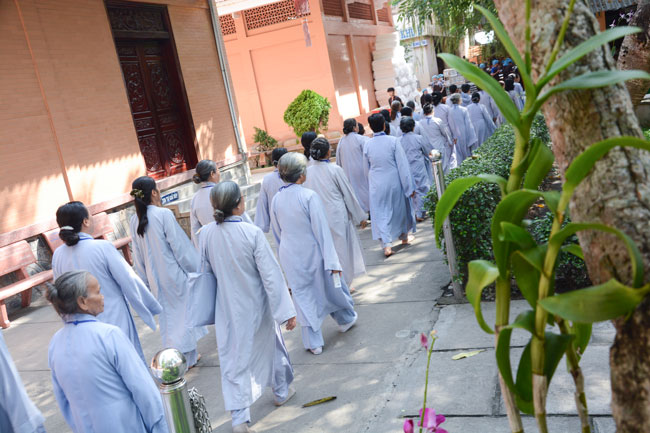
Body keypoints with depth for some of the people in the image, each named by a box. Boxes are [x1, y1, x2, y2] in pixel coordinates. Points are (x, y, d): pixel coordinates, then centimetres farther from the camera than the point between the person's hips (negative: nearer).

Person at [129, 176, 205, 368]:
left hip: (155, 277, 6)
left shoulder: (135, 220, 0)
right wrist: (195, 270, -5)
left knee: (168, 315, 16)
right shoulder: (164, 214, -18)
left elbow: (138, 254, 8)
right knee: (183, 312, 9)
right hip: (174, 273, -5)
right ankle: (187, 357, 17)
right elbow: (179, 246, -16)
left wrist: (145, 279, 18)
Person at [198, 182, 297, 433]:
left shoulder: (206, 234, -11)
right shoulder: (252, 233, -21)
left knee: (233, 359, 11)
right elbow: (271, 274, -18)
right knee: (271, 345, 22)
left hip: (227, 307, 2)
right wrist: (287, 311, -12)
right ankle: (282, 391, 42)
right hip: (256, 304, -2)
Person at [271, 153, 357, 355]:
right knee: (330, 286, 20)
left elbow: (277, 232, 8)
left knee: (302, 295, 11)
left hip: (290, 256, 3)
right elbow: (322, 231, -18)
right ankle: (345, 319, 43)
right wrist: (332, 261, -14)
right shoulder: (309, 196, -19)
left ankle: (313, 342, 18)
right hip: (312, 253, -3)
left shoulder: (276, 199, -4)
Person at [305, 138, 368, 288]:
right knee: (342, 248, 11)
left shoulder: (307, 172, -4)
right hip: (337, 216, -4)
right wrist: (360, 216, 5)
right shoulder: (335, 170, -14)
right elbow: (349, 194, -5)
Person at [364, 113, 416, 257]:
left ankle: (386, 244, -9)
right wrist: (409, 187, -7)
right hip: (394, 182, -1)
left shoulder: (367, 145, -5)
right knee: (400, 208, 20)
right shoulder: (393, 141, -12)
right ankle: (404, 237, 37)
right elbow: (403, 165, -11)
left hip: (376, 185, 1)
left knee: (380, 214, 4)